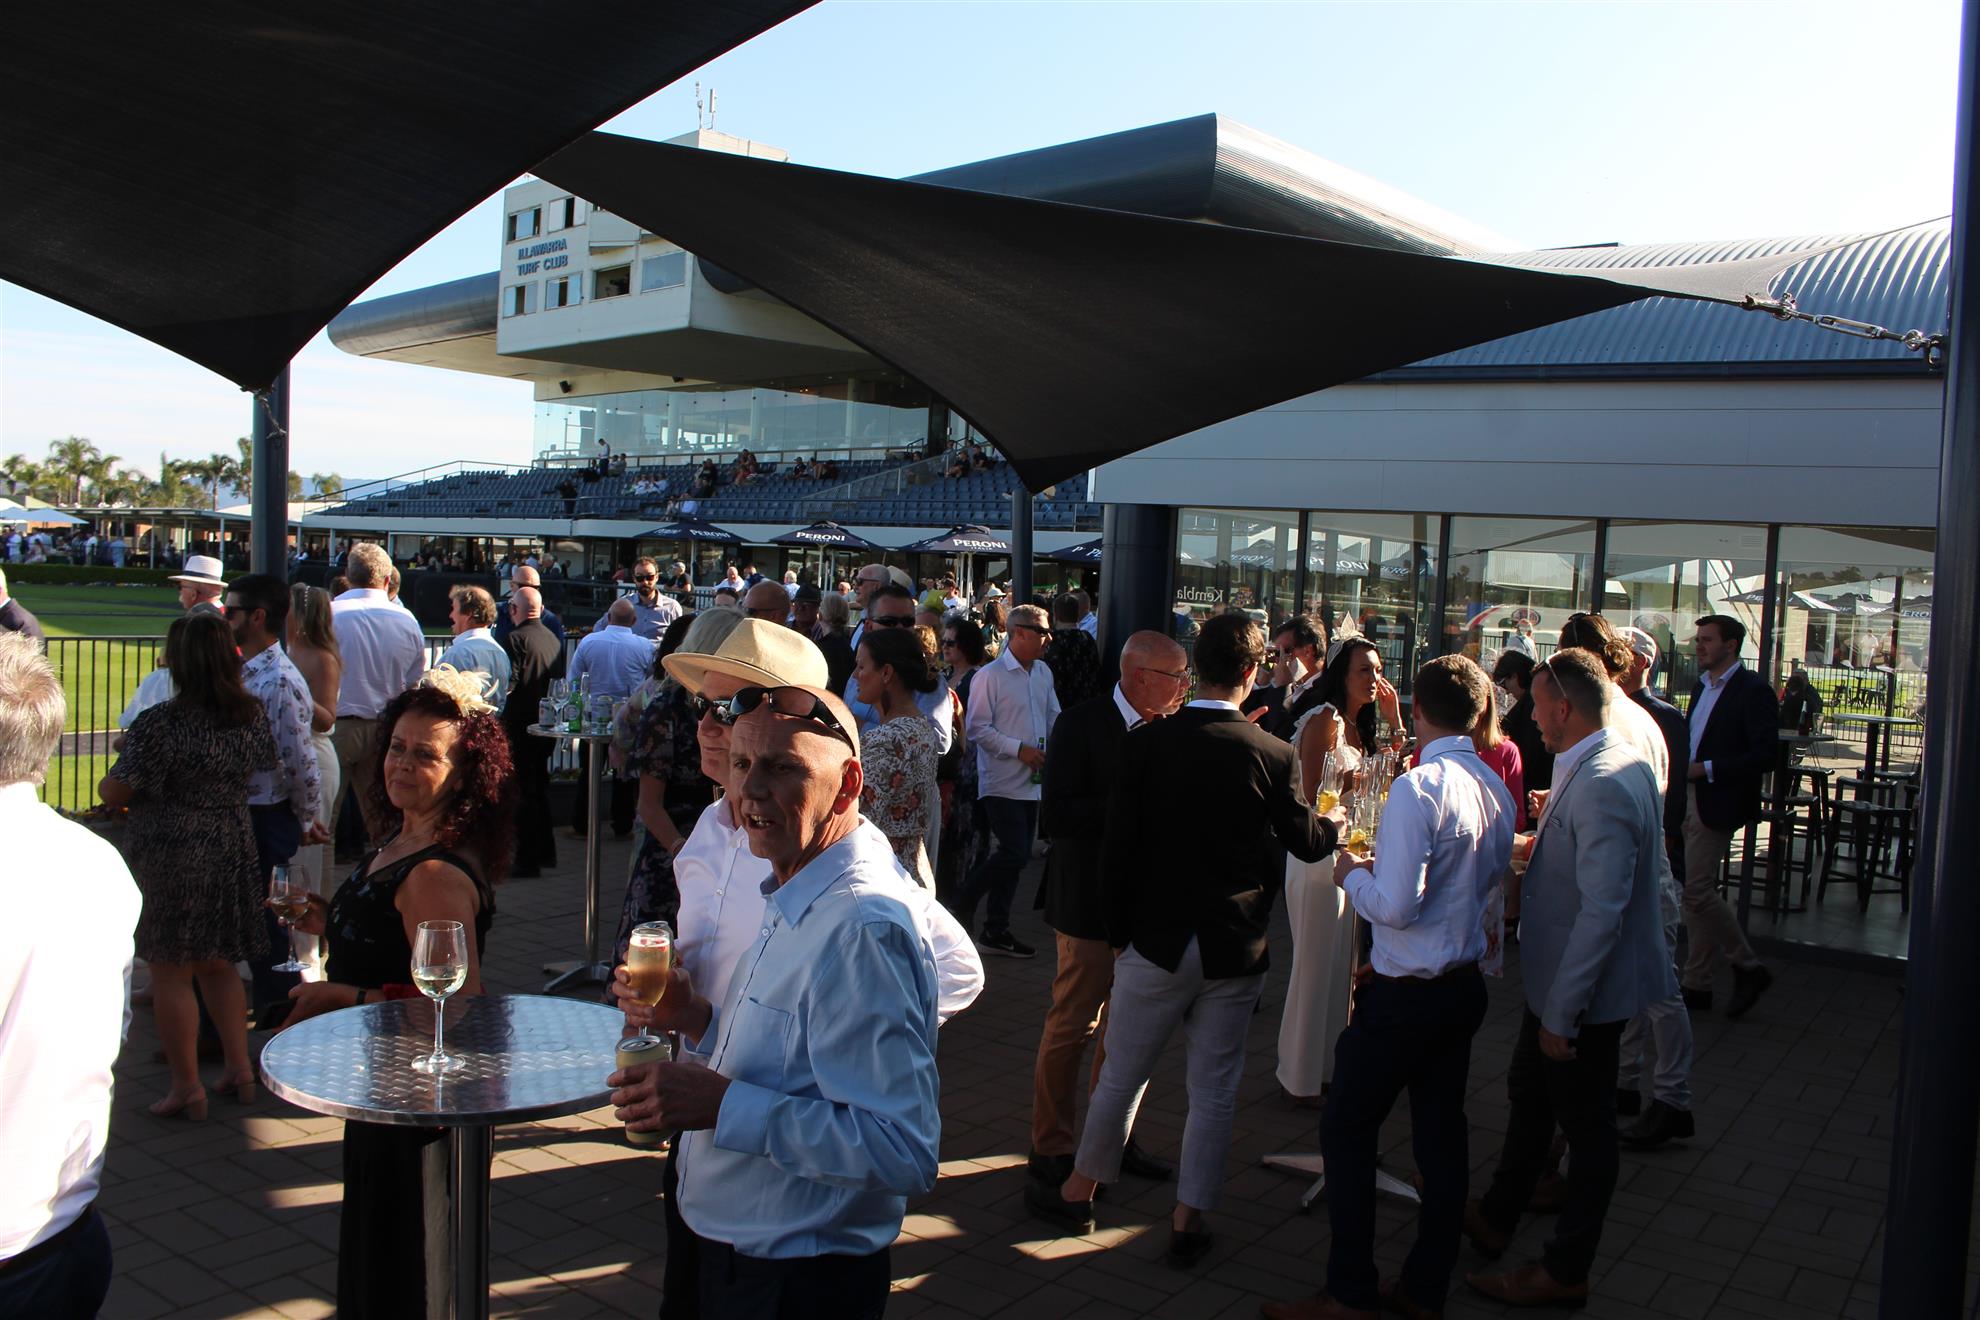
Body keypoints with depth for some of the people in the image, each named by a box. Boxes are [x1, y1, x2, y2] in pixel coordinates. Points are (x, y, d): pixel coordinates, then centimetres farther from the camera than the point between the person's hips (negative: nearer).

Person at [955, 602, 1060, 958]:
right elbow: (977, 729, -13)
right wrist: (1019, 749, -16)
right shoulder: (990, 676, -11)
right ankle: (963, 903, 9)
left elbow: (1054, 716, 17)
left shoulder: (1043, 672, 9)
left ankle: (996, 932, 21)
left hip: (1032, 781, 7)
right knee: (1014, 853, -13)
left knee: (1015, 856, 11)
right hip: (1002, 782, -7)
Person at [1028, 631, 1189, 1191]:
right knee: (1072, 1027, 4)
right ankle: (1049, 1147, 19)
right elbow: (1056, 816, -22)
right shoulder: (1082, 725, -14)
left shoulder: (1167, 729, 2)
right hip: (1093, 903, -6)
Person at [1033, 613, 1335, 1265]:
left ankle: (1080, 1191, 30)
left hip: (1157, 942, 0)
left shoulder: (1145, 742, -9)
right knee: (1213, 1090, 12)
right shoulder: (1273, 754, -10)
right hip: (1236, 952, 0)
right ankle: (1189, 1221, 21)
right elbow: (1308, 842, 4)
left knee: (1121, 1076, 15)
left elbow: (1117, 846, -6)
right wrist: (1336, 823, 27)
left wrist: (1119, 932, 6)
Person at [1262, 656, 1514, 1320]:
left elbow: (1395, 905, -24)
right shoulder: (1497, 790, 4)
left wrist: (1353, 873, -5)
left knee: (1347, 1130, 5)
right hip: (1465, 985, 8)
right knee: (1442, 1133, 15)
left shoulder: (1417, 788, -20)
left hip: (1406, 992, -8)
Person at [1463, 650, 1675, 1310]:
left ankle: (1565, 1273, 24)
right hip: (1561, 979, 10)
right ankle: (1495, 1218, 42)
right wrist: (1540, 844, 18)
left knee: (1586, 1127, 7)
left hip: (1585, 988, -10)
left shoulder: (1601, 785, -29)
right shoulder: (1622, 762, 4)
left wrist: (1561, 1012, -25)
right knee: (1529, 1094, 23)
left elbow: (1602, 911, -30)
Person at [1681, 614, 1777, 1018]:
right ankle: (1698, 984, 18)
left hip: (1717, 805, -9)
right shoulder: (1701, 686, 14)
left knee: (1696, 889, -9)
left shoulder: (1753, 691, -12)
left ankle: (1749, 967, 9)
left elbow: (1767, 755, -18)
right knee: (1697, 891, 11)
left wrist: (1704, 769, -20)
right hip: (1688, 801, 9)